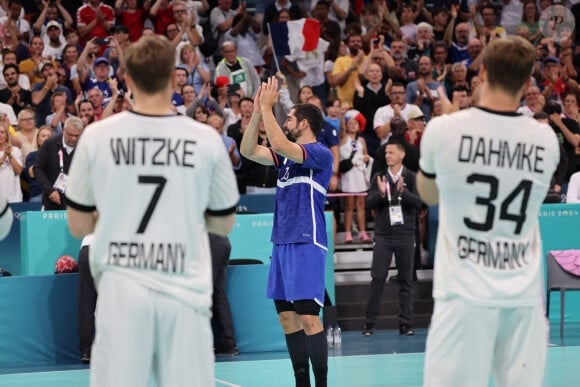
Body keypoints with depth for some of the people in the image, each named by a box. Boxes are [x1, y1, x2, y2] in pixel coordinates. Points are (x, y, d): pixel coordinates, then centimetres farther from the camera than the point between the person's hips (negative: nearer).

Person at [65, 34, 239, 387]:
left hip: (121, 289, 0)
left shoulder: (97, 136, -2)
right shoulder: (206, 139, -2)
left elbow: (78, 226, 8)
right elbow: (224, 224, 10)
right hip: (184, 291, 0)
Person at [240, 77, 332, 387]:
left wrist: (267, 107, -16)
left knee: (308, 317, -12)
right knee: (287, 317, 8)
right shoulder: (288, 155, 16)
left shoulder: (320, 153, -9)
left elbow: (279, 145, -23)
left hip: (306, 243, -9)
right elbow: (248, 151, 11)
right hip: (282, 242, 9)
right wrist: (257, 113, 3)